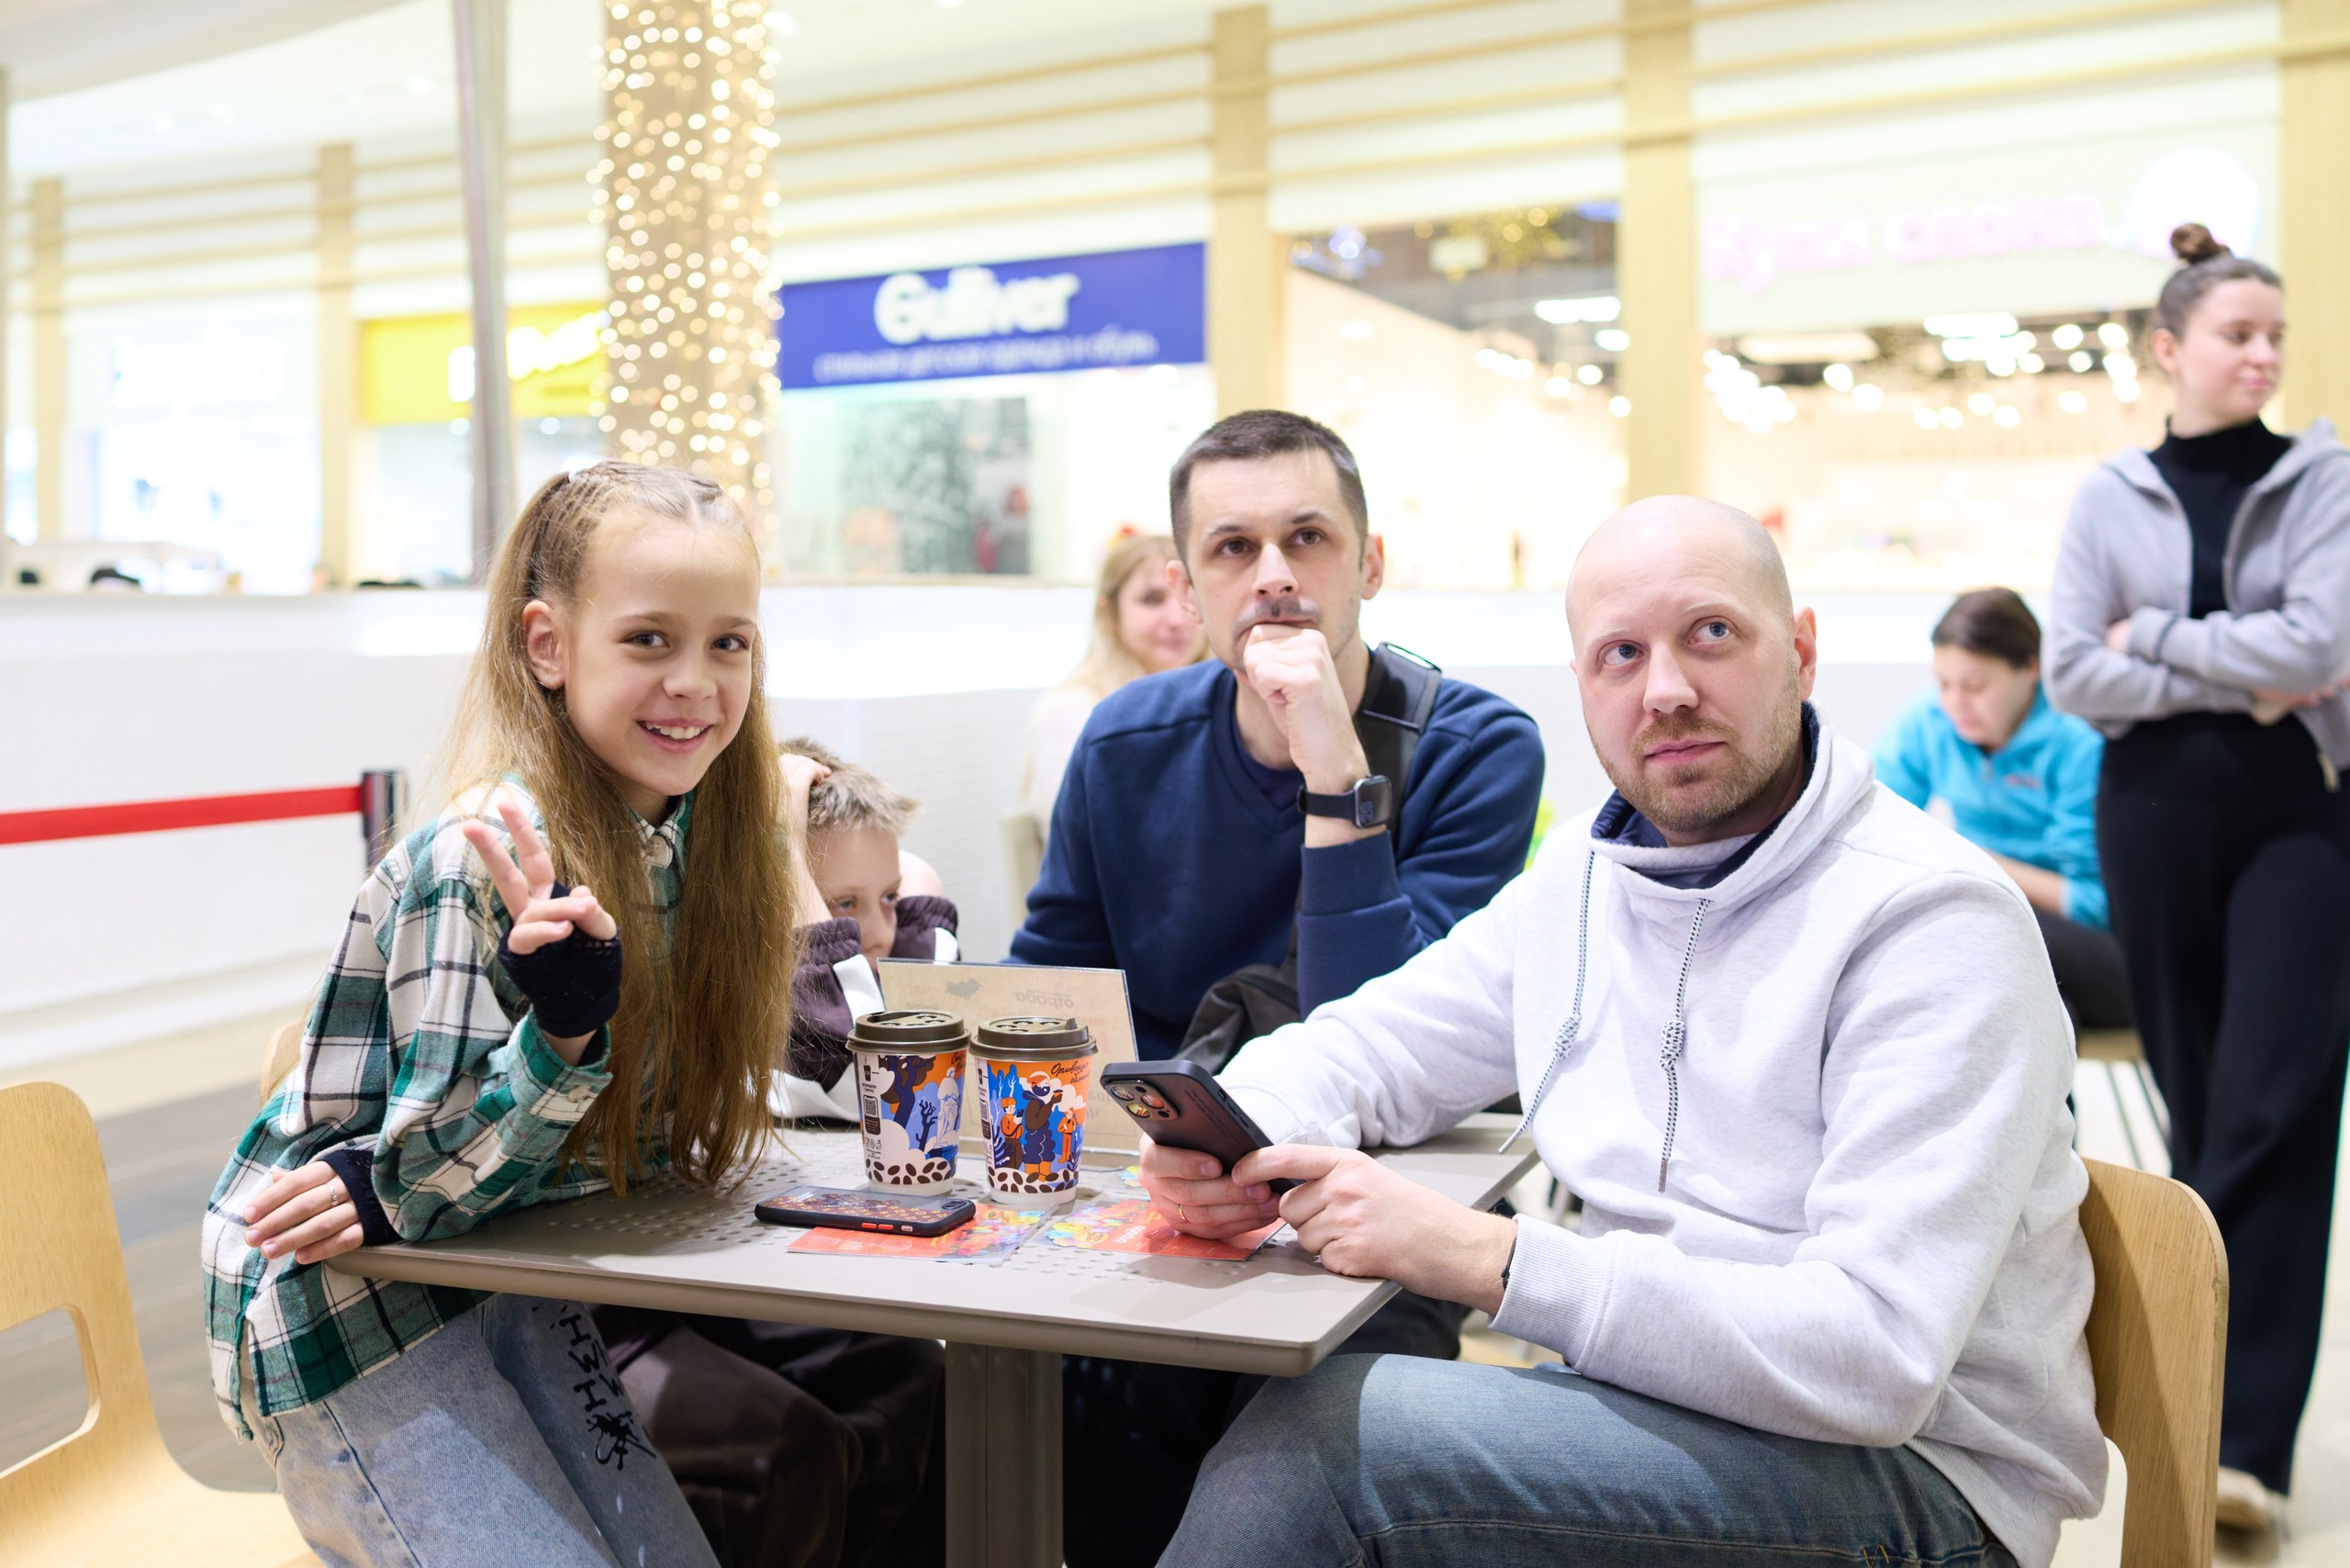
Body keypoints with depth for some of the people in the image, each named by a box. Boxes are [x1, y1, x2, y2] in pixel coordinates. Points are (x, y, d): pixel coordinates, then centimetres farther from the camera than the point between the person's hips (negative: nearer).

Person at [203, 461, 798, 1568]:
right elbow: (435, 1169, -23)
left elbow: (657, 1130, 3)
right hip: (343, 1303, -7)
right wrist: (566, 1027, -38)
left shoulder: (698, 834, -5)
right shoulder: (487, 863, -26)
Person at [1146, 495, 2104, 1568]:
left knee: (1319, 1437, -25)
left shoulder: (1933, 922, -17)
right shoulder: (1582, 877, 8)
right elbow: (1365, 1046, 14)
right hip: (1657, 1396, 7)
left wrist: (1488, 1258, -30)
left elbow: (1875, 1353, -26)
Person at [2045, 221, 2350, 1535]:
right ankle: (2232, 1369, 25)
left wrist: (2156, 638, -7)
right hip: (2156, 813, 2)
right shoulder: (2110, 499, 5)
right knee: (2197, 1097, 9)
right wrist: (2238, 685, -11)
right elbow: (2074, 674, -5)